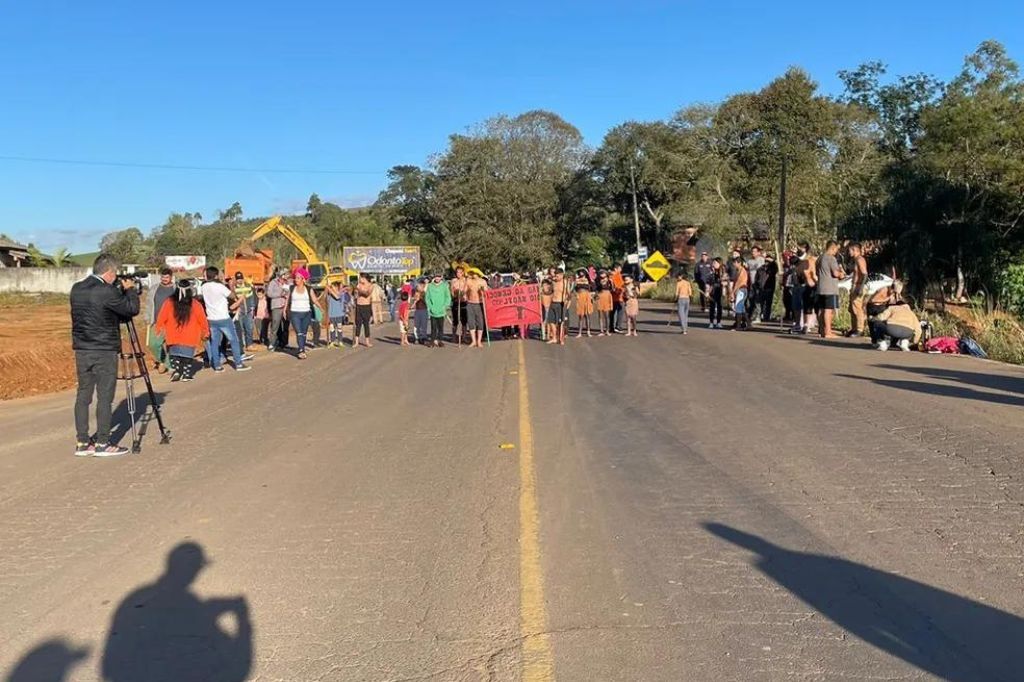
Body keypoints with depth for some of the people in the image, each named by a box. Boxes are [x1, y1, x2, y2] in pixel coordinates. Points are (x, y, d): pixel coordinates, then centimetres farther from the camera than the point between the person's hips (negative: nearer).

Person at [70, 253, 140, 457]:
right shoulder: (107, 292, -17)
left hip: (81, 350, 7)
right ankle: (102, 444, 3)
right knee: (105, 397, 0)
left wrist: (121, 292, 15)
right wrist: (130, 289, 6)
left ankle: (82, 443, 14)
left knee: (83, 395, 10)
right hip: (104, 352, -7)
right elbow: (132, 310, -10)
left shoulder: (76, 289, 7)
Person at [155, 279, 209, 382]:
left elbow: (161, 318, 0)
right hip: (190, 338, -1)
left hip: (173, 336, 1)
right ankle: (186, 375, 8)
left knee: (174, 354, 16)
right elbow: (202, 319, -2)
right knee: (187, 355, 9)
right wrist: (205, 332, 11)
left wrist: (160, 328, 14)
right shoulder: (195, 304, -8)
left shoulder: (169, 302, -5)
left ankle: (175, 370, 1)